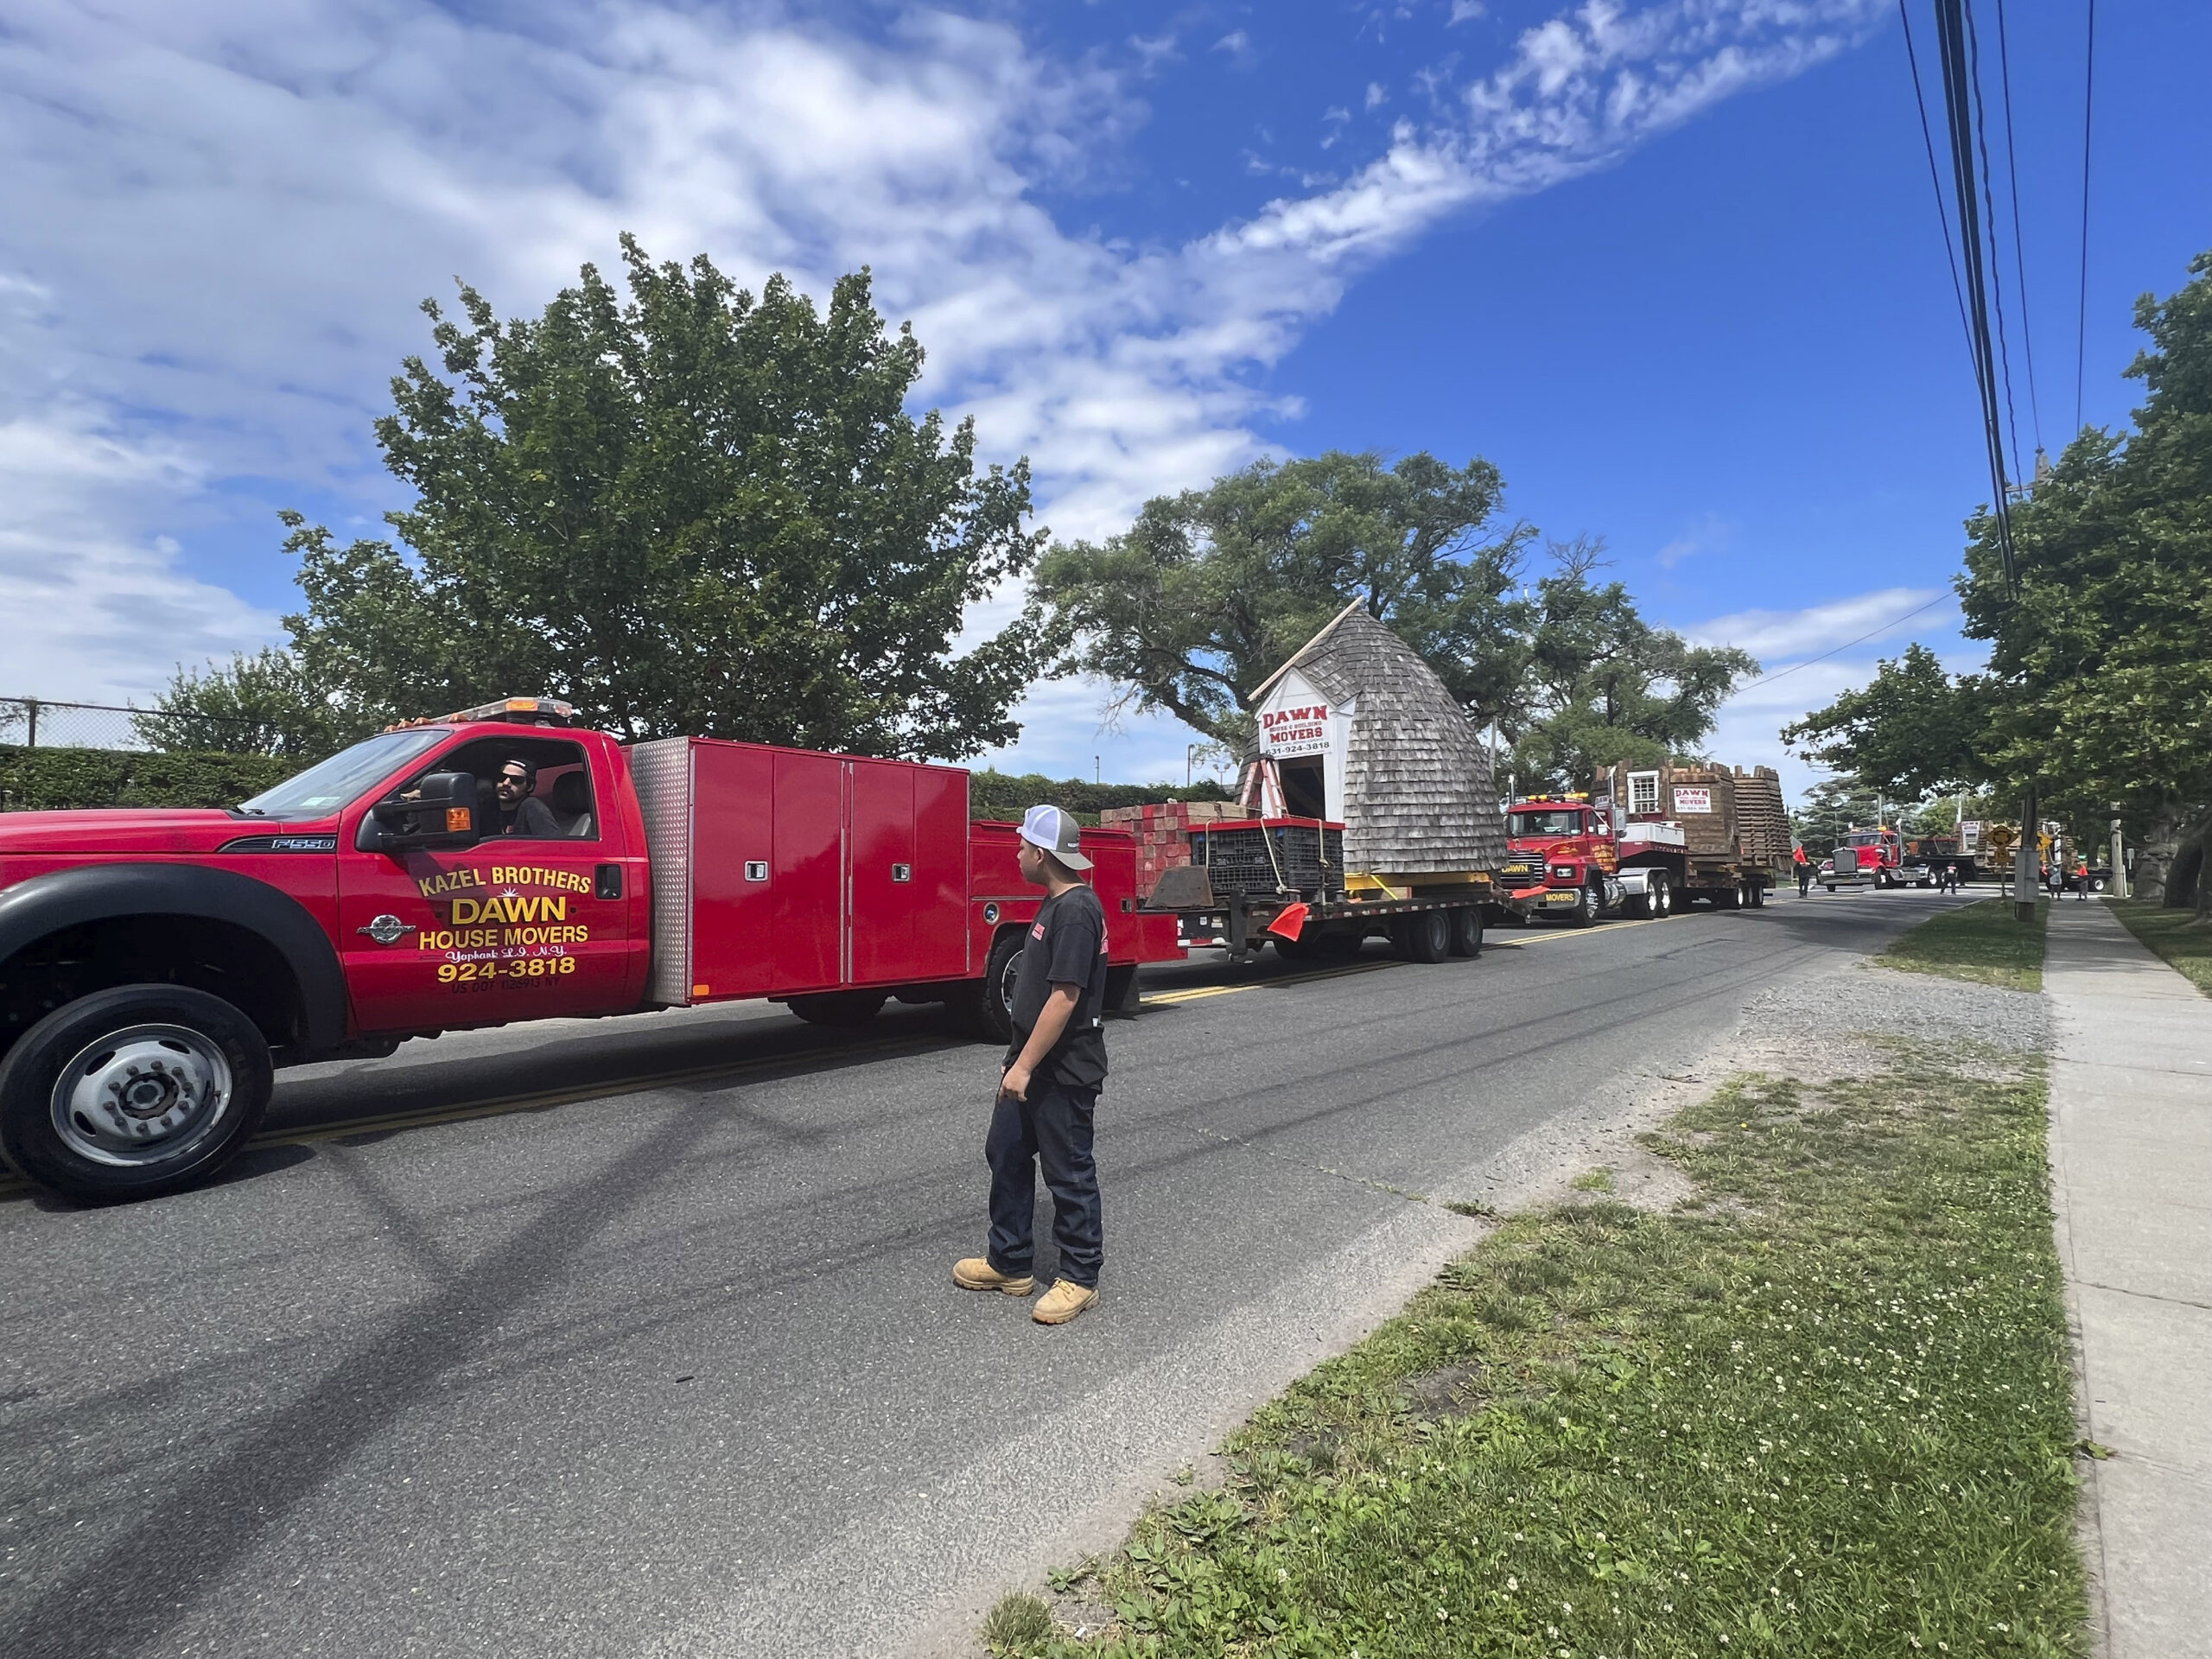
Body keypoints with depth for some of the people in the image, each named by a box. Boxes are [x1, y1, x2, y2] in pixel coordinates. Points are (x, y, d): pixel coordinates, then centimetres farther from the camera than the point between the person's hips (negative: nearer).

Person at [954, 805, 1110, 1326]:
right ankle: (1010, 1262, 32)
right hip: (1030, 1063, 10)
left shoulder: (1077, 910, -22)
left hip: (1064, 1071, -10)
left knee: (1069, 1174, 5)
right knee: (1006, 1155, 17)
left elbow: (1065, 996, -26)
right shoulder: (1055, 903, 9)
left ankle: (1080, 1278, 22)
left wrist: (1025, 1066, -23)